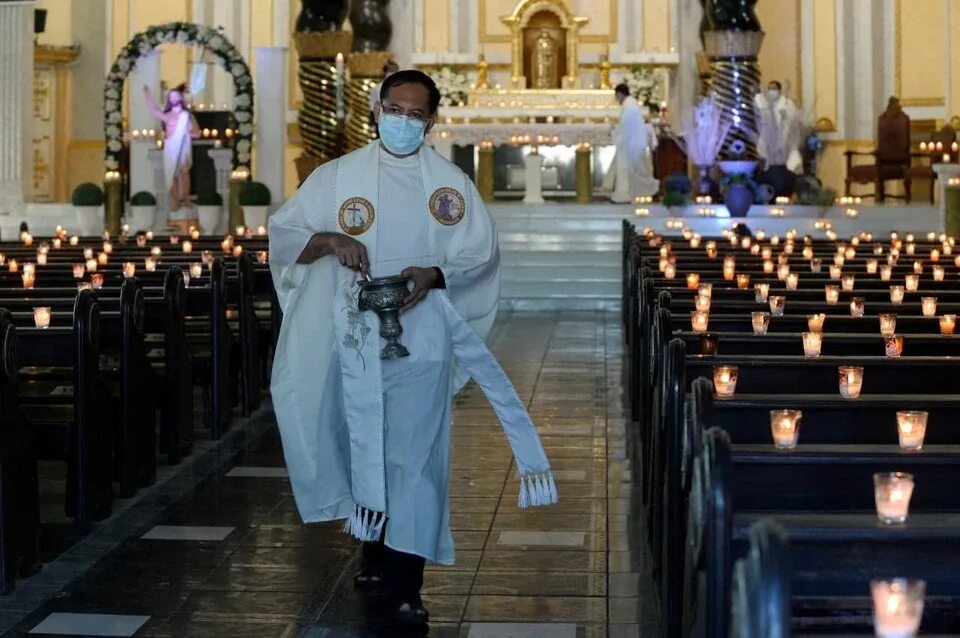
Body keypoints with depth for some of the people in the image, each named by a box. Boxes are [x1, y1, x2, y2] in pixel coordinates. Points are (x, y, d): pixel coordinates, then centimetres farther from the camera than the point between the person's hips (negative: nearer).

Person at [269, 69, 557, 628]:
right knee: (365, 450, 11)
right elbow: (282, 232, 2)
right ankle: (376, 557, 30)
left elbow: (481, 252, 3)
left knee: (415, 456, -3)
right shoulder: (337, 177, 2)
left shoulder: (451, 183, 2)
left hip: (422, 339, -1)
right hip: (357, 338, 1)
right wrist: (327, 240, -18)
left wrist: (435, 276, -15)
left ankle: (406, 584, 1)